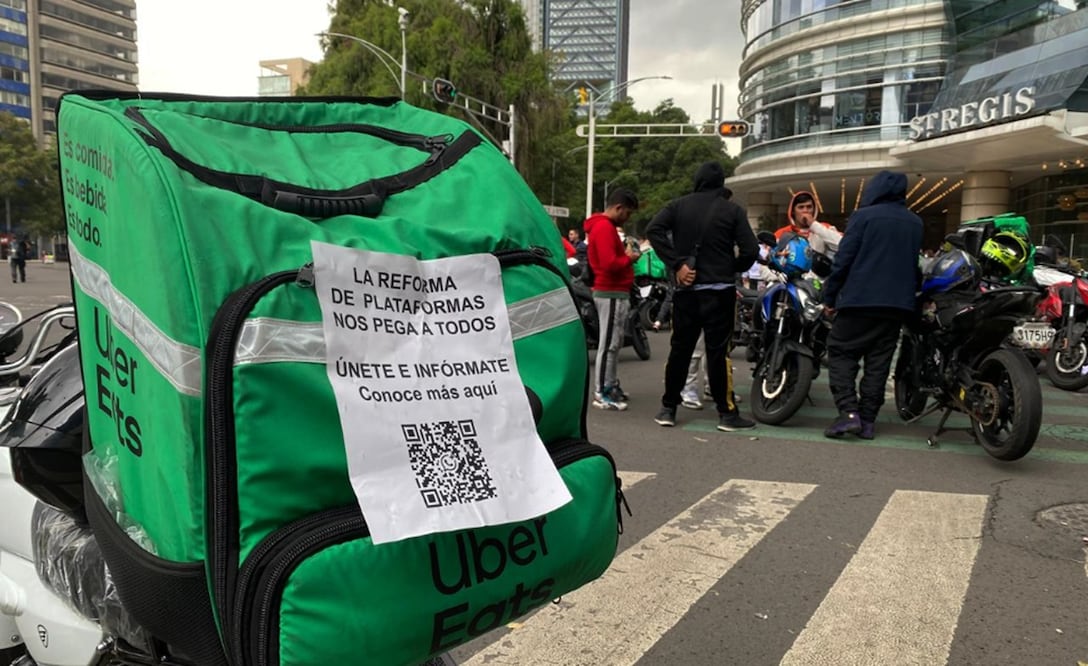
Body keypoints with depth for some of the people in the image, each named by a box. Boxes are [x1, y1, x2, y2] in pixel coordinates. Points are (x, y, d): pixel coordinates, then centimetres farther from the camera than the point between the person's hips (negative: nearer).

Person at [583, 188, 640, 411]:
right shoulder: (604, 228, -16)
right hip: (612, 294, -11)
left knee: (614, 343, 17)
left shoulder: (606, 226, 18)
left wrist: (626, 252, 3)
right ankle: (602, 394, -2)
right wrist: (629, 258, -9)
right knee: (609, 343, -7)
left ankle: (610, 385, 27)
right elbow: (609, 263, -25)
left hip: (615, 292, 11)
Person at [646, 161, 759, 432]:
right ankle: (727, 412, 4)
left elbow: (654, 229, -10)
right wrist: (733, 269, 10)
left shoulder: (678, 205, 6)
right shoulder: (732, 210, 0)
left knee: (680, 348, 10)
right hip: (719, 290, -2)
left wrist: (677, 264, -10)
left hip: (686, 288, 3)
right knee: (717, 351, -1)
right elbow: (750, 250, -8)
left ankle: (668, 409, 15)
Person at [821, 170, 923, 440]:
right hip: (898, 304, 5)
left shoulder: (864, 216, -6)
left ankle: (849, 412, -11)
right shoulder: (915, 223, 13)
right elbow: (914, 264, 19)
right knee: (878, 362, 8)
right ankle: (868, 420, 8)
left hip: (861, 299, -5)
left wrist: (829, 296, -2)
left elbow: (844, 259, -8)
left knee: (841, 353, 2)